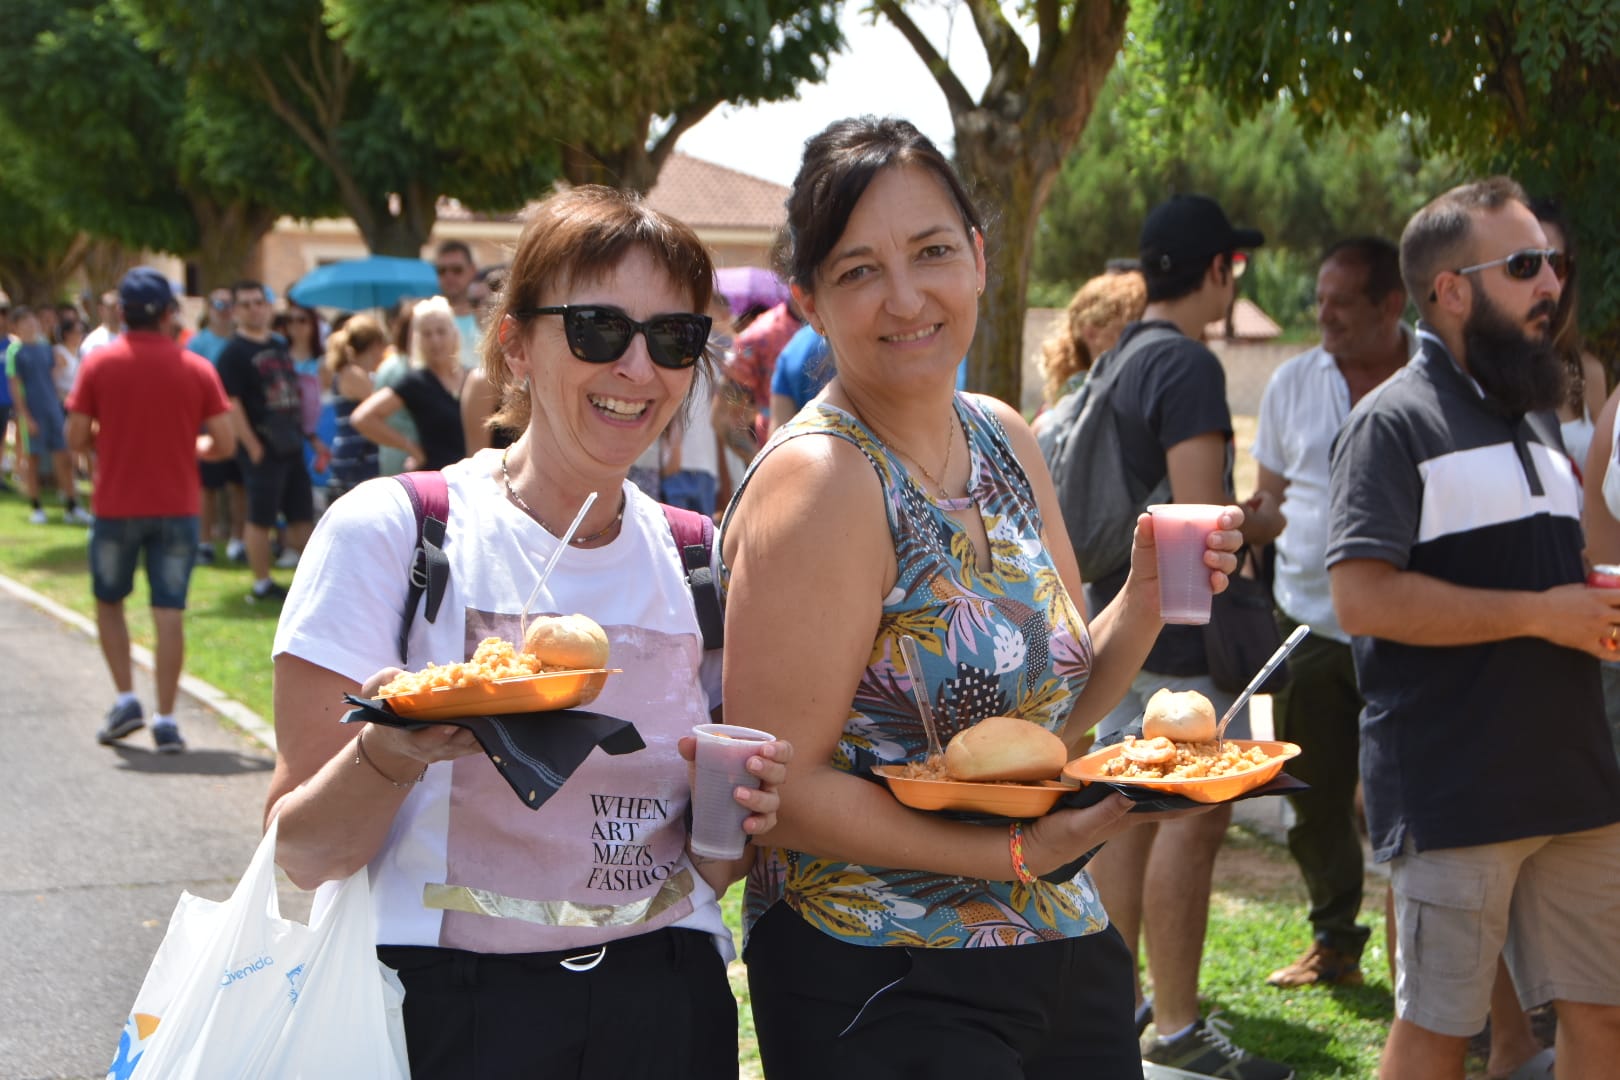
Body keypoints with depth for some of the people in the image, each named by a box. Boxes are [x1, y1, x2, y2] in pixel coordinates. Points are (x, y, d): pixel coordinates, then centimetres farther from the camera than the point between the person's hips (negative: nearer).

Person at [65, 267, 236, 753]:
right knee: (169, 613, 3)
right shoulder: (196, 368, -3)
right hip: (176, 507, 0)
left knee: (109, 602, 19)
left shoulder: (99, 363, -5)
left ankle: (126, 698, 8)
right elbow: (224, 443, -4)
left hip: (115, 507, 0)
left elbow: (77, 438, -6)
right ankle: (165, 721, -1)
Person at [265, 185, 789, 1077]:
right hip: (442, 1008, -4)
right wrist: (392, 752, -27)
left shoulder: (703, 564, 4)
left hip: (664, 1005, 4)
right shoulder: (388, 534, -8)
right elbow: (300, 852, -9)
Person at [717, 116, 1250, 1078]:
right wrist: (1018, 851, -24)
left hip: (1067, 955, 7)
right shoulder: (817, 481, -18)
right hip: (882, 989, -7)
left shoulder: (1005, 441, 5)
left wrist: (1148, 597, -4)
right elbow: (780, 786, -20)